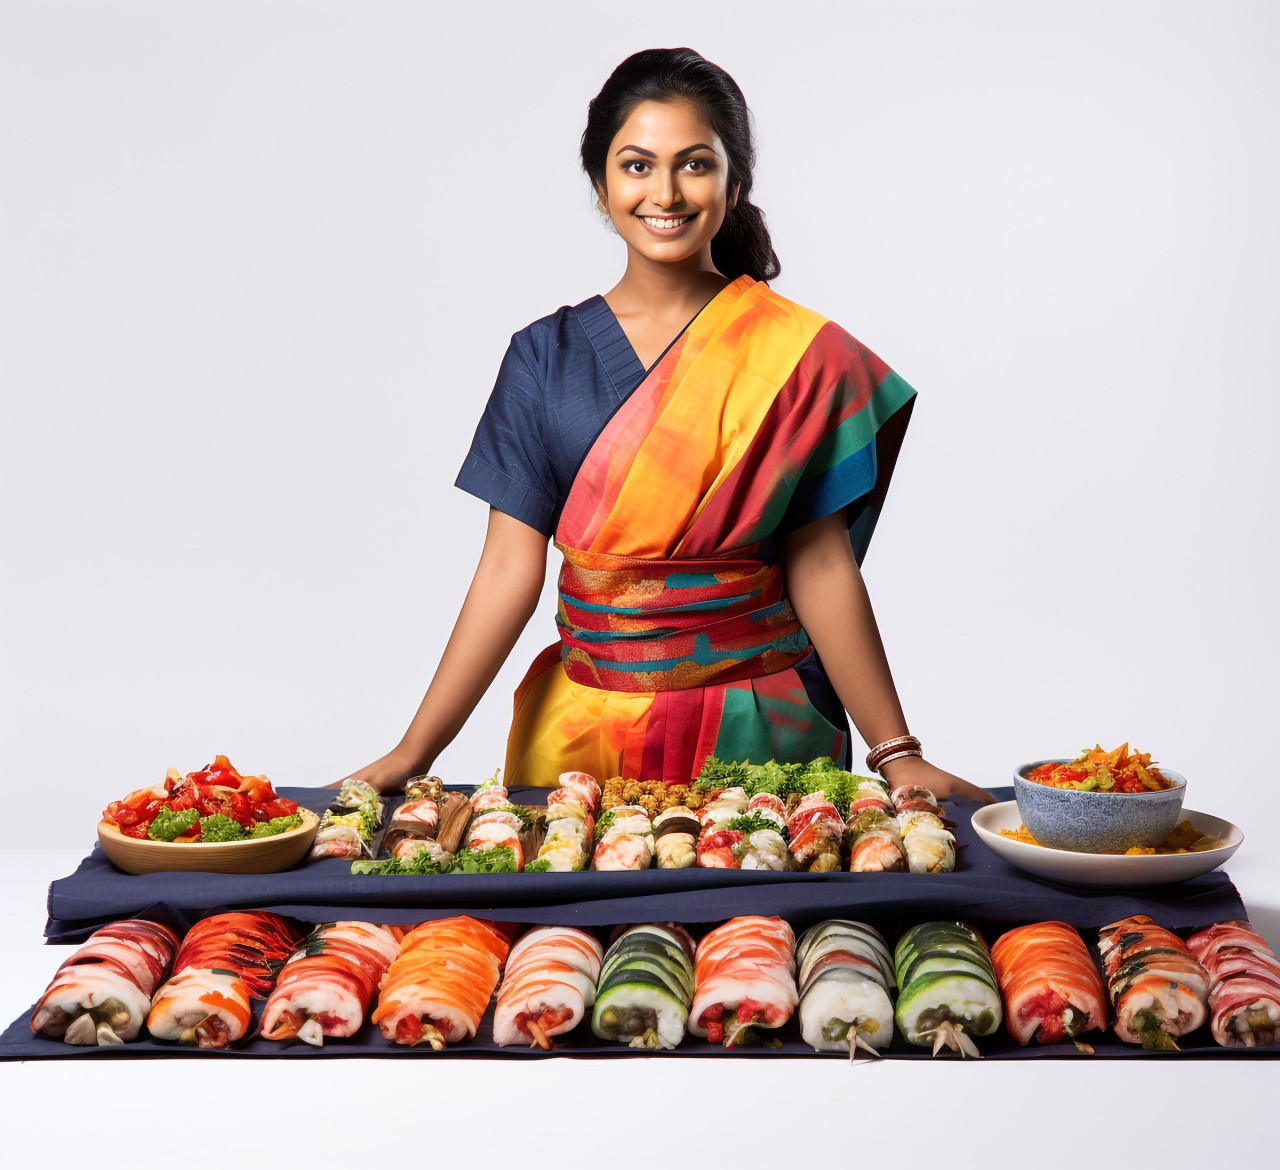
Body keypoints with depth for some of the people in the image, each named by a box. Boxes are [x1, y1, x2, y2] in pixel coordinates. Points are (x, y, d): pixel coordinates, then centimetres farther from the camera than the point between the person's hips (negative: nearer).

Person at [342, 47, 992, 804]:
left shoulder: (797, 354, -3)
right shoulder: (546, 357, 1)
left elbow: (820, 569, -3)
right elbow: (511, 570, -3)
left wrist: (897, 755, -6)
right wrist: (413, 753, -9)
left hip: (757, 733, -1)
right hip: (585, 732, 2)